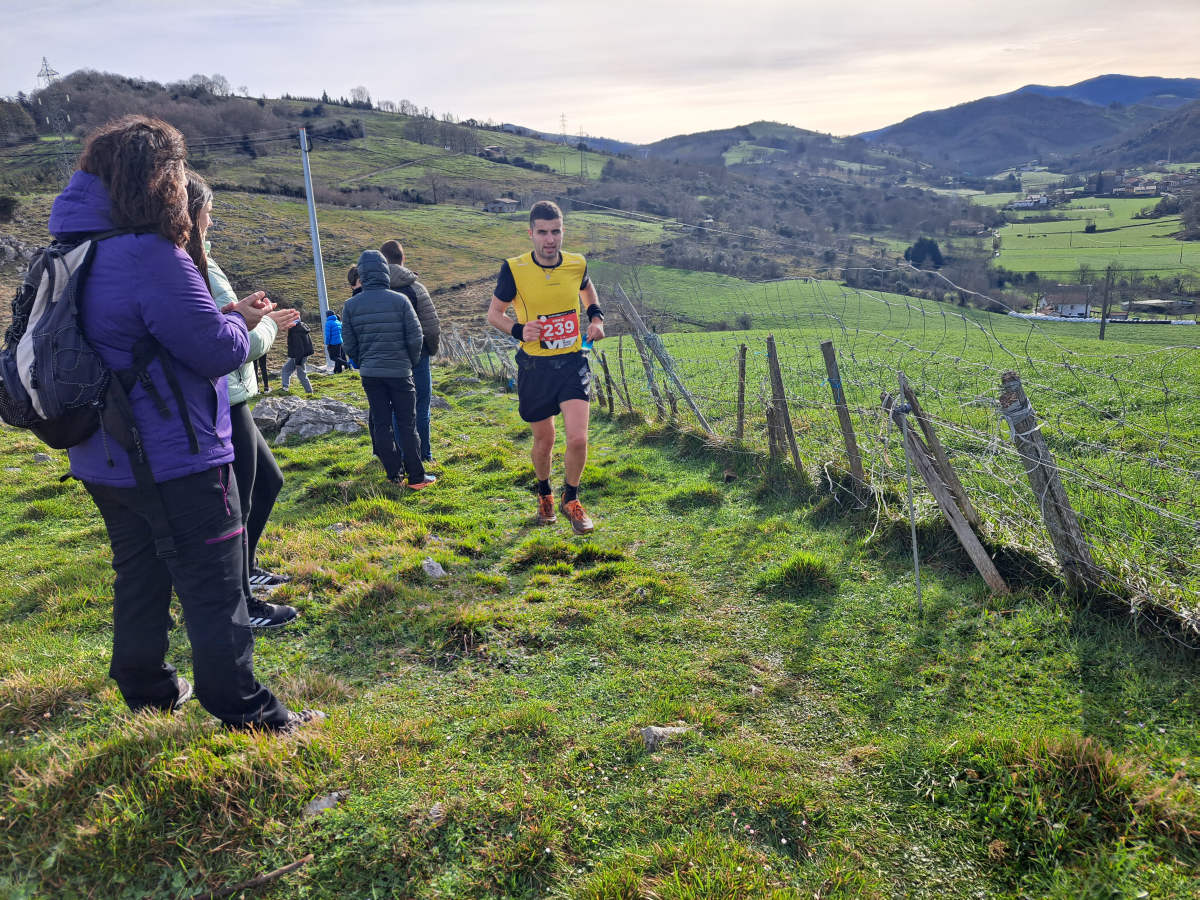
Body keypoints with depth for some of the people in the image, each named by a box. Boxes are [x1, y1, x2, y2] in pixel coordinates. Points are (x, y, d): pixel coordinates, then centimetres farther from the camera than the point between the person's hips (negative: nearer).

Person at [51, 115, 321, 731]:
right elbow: (218, 351, -20)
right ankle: (245, 709, 12)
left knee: (138, 575, 21)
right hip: (172, 461, -9)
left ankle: (146, 689, 36)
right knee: (213, 588, 1)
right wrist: (241, 321, 1)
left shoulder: (79, 248, 9)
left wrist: (225, 315, 7)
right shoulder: (151, 256, -22)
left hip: (106, 460, 9)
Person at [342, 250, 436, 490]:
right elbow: (416, 337, -7)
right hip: (400, 371, -2)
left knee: (381, 424, 10)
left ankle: (394, 474, 14)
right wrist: (411, 362, 9)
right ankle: (416, 477, 5)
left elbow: (349, 344, 3)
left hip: (370, 374, 2)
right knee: (407, 424, 3)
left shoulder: (351, 305, -1)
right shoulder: (399, 300, -9)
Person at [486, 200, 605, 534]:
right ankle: (544, 494, 40)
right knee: (544, 441, 11)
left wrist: (596, 317, 4)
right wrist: (518, 330, -18)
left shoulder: (577, 264, -2)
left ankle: (571, 500, 13)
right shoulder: (514, 269, -10)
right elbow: (494, 313, 1)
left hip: (572, 362, 1)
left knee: (578, 438, -13)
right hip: (534, 368, -1)